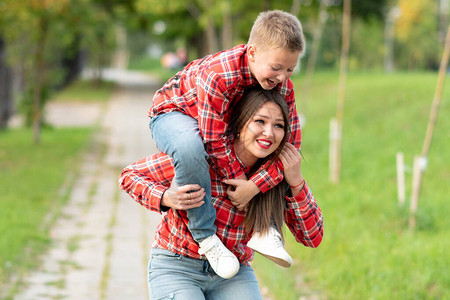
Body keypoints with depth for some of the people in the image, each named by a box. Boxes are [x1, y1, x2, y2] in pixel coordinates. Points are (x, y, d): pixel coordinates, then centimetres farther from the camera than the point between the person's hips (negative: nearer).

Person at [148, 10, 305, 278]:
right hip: (173, 113, -6)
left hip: (227, 122, 6)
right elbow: (215, 140, -34)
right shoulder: (218, 75, -39)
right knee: (190, 147, -42)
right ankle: (206, 236, -29)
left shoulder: (284, 86, -20)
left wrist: (253, 186, -29)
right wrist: (238, 178, -25)